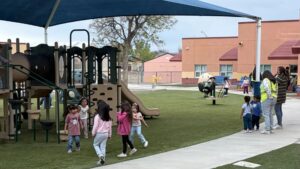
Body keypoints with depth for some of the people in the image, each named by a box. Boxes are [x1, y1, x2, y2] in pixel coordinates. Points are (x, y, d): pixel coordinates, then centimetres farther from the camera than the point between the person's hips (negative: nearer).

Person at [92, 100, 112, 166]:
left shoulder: (97, 116, -16)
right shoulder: (108, 117, 1)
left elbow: (95, 126, -14)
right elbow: (109, 126, 6)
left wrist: (93, 133, -2)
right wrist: (109, 134, 15)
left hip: (99, 133, -5)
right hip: (105, 133, 5)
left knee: (95, 144, 14)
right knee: (103, 146, 11)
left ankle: (101, 156, -6)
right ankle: (102, 159, 13)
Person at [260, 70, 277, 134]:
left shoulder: (265, 80, -11)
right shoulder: (274, 81, 13)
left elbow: (267, 88, -27)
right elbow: (276, 90, 12)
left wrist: (269, 96, -19)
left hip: (266, 99, -8)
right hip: (273, 99, 8)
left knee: (266, 115, -3)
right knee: (270, 114, 17)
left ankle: (267, 130, -2)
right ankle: (270, 129, 20)